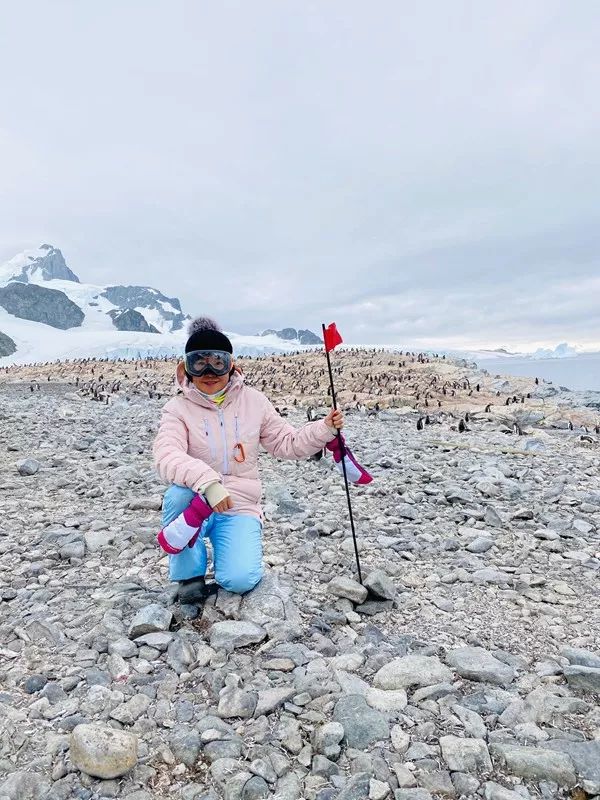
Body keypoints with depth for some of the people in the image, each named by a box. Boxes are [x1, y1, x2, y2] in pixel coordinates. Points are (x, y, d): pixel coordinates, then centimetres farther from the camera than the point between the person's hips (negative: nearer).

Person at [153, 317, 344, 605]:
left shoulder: (253, 401, 0)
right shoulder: (178, 408, -8)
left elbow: (286, 443, 7)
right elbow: (167, 456, -26)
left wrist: (324, 429, -8)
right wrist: (207, 482, -43)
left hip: (239, 508, 0)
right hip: (195, 504, 0)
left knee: (240, 580, -24)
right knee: (179, 493, -36)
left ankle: (232, 550, 14)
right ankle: (190, 572, -10)